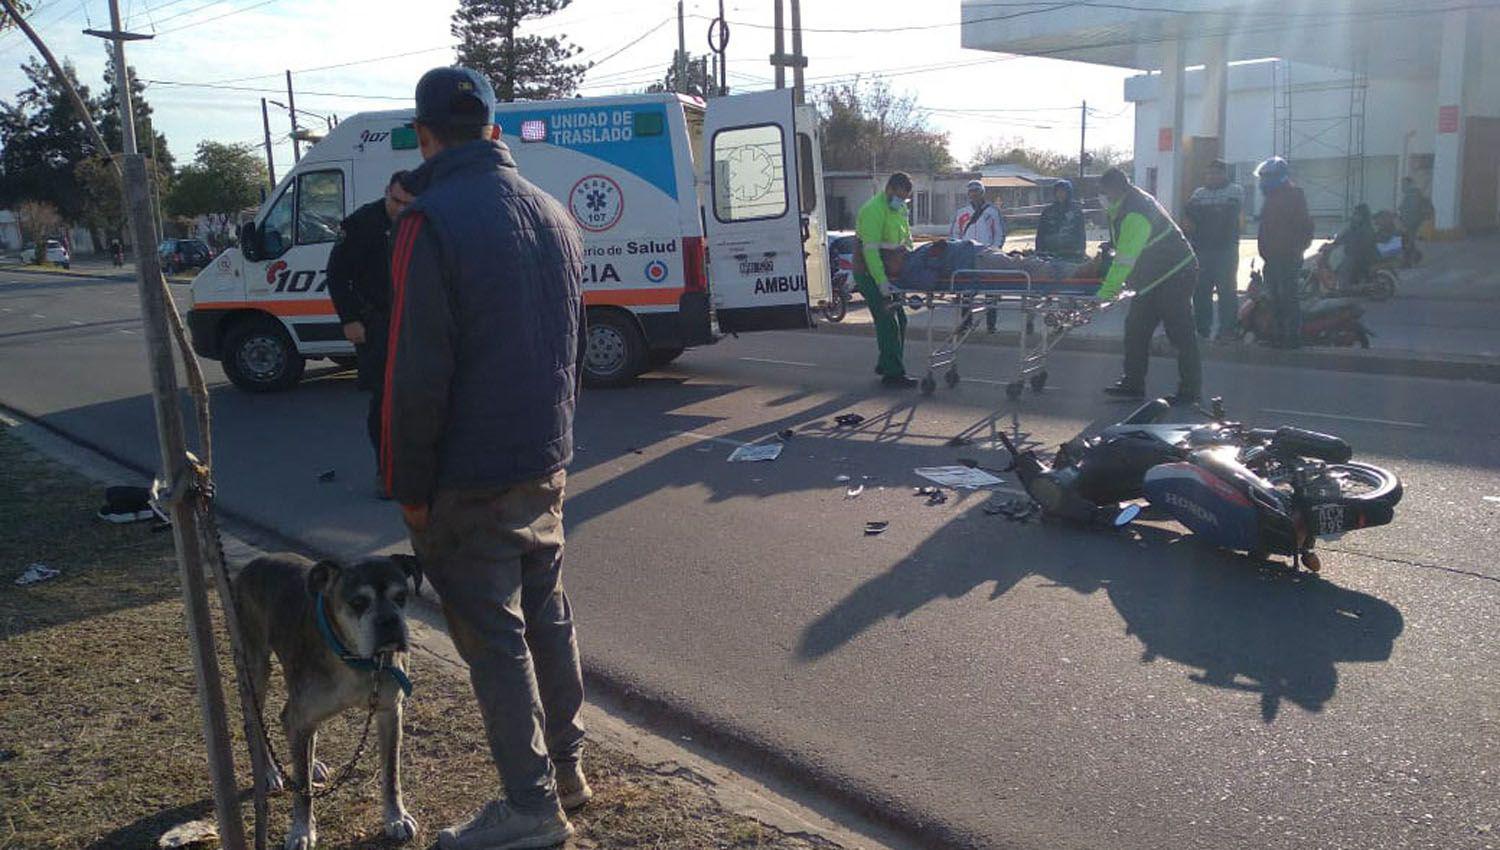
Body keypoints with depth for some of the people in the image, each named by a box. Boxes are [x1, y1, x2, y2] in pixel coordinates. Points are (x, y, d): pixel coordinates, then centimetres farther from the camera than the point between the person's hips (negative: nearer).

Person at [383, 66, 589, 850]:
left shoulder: (431, 223, -15)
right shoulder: (552, 213, 9)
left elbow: (416, 373, -18)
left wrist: (408, 483, -9)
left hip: (470, 480, -7)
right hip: (547, 463, 8)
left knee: (494, 638, 3)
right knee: (547, 617, 17)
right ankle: (565, 768, 30)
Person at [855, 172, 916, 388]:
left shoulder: (900, 210, 11)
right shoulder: (873, 210, -19)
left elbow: (906, 241, 20)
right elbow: (870, 250, -26)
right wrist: (881, 281, -31)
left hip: (889, 273, 10)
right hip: (870, 274, -10)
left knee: (899, 321, 13)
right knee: (888, 323, -11)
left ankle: (885, 365, 25)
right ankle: (893, 373, -8)